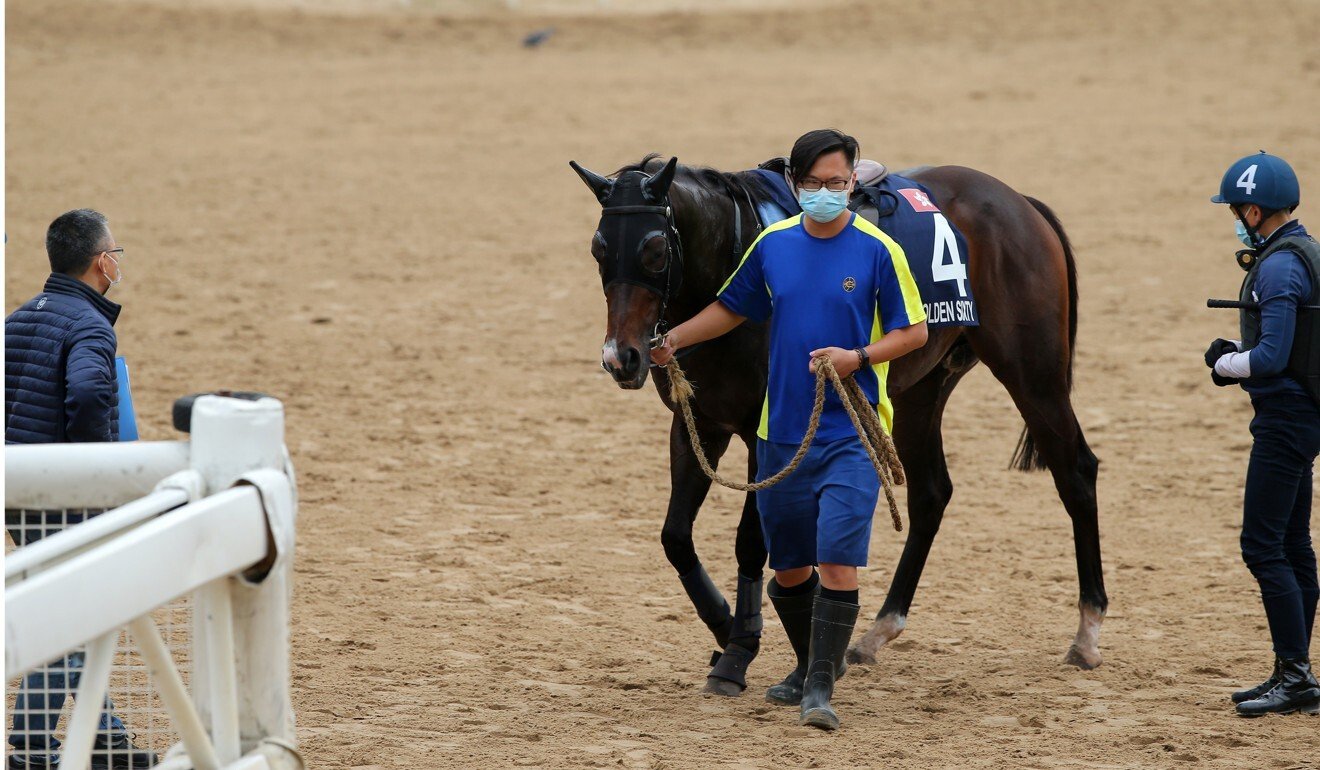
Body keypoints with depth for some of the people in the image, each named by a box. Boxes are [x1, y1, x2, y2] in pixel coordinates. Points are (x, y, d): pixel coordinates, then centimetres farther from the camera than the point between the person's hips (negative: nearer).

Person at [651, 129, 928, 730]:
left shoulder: (877, 250, -6)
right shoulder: (772, 246, 5)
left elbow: (913, 330, -2)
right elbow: (731, 308, 18)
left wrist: (859, 357, -17)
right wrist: (672, 340, 6)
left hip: (852, 432, -4)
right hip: (782, 432, 4)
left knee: (838, 562, -15)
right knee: (789, 567, 13)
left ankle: (820, 689, -10)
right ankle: (810, 667, 35)